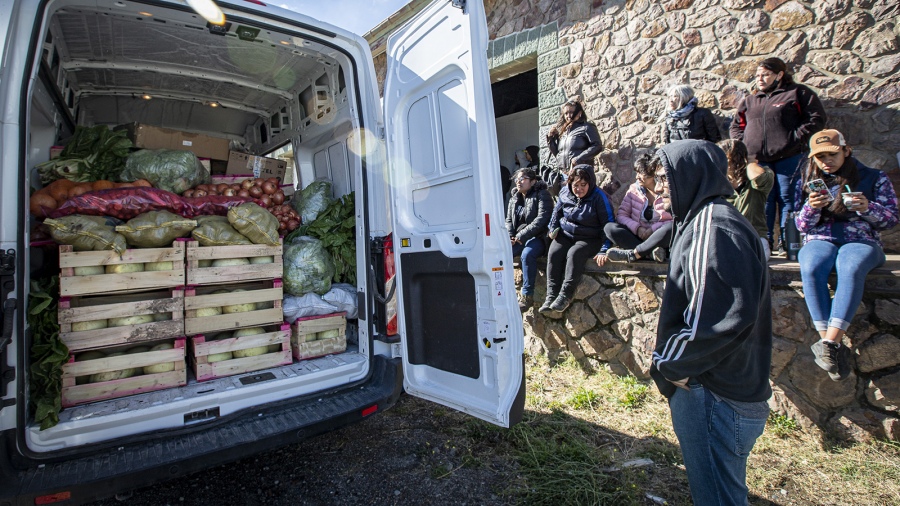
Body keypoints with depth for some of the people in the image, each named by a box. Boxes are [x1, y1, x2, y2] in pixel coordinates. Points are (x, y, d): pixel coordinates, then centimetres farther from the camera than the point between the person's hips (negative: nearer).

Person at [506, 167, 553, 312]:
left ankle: (527, 296, -28)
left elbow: (542, 219, -14)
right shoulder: (514, 199, 20)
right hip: (517, 239, 6)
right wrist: (510, 236, -5)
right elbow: (508, 220, 17)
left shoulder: (542, 195, -1)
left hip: (537, 237, -6)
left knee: (527, 254, -36)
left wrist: (522, 236, -19)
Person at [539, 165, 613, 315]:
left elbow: (608, 224, -10)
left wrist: (603, 250, -17)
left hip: (589, 239, -4)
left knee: (574, 253, -34)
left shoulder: (598, 197, -11)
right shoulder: (565, 193, 1)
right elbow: (556, 213, 20)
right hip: (565, 235, 4)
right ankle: (551, 295, -25)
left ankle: (565, 295, -29)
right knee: (553, 253, -25)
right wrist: (553, 229, 3)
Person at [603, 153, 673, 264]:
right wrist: (637, 228, -15)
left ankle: (631, 254, -35)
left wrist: (653, 229, -22)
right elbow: (621, 214, 2)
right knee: (609, 227, -21)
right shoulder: (634, 189, 8)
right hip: (637, 237, 2)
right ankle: (650, 253, -35)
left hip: (659, 240, -2)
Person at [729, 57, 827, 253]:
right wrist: (744, 141, 6)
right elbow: (735, 126, 23)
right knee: (764, 200, 5)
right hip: (759, 160, 4)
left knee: (787, 199, -2)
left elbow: (817, 118, -2)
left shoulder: (797, 93, 4)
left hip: (788, 158, -4)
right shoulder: (750, 100, 18)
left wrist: (796, 137, -12)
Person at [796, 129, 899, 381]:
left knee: (851, 269, -38)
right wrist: (811, 208, -13)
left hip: (861, 240, -1)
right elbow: (802, 226, 10)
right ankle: (833, 346, -36)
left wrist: (867, 208, -15)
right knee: (810, 269, -36)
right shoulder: (809, 182, 15)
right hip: (819, 241, 1)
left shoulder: (874, 178, 12)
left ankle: (828, 342, -41)